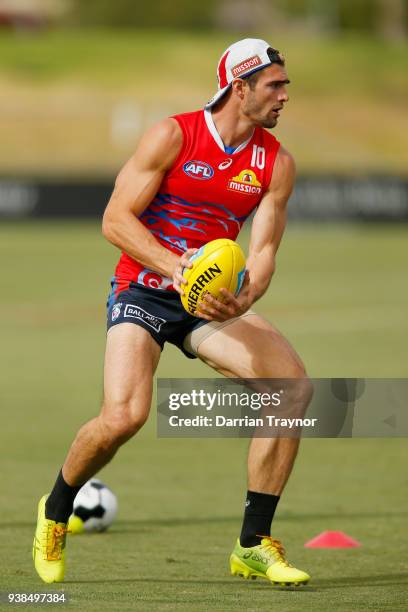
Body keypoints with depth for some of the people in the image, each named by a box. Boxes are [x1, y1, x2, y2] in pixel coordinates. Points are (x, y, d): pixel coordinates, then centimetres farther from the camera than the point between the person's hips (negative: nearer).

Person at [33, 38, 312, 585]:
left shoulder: (277, 163, 3)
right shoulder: (174, 136, -10)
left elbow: (263, 249, -3)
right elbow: (116, 220, -12)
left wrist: (241, 300, -24)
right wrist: (174, 266, -26)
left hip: (210, 301, 4)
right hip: (143, 291, -4)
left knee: (294, 386, -18)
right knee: (124, 416, -25)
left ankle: (254, 544, -9)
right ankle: (56, 511, 7)